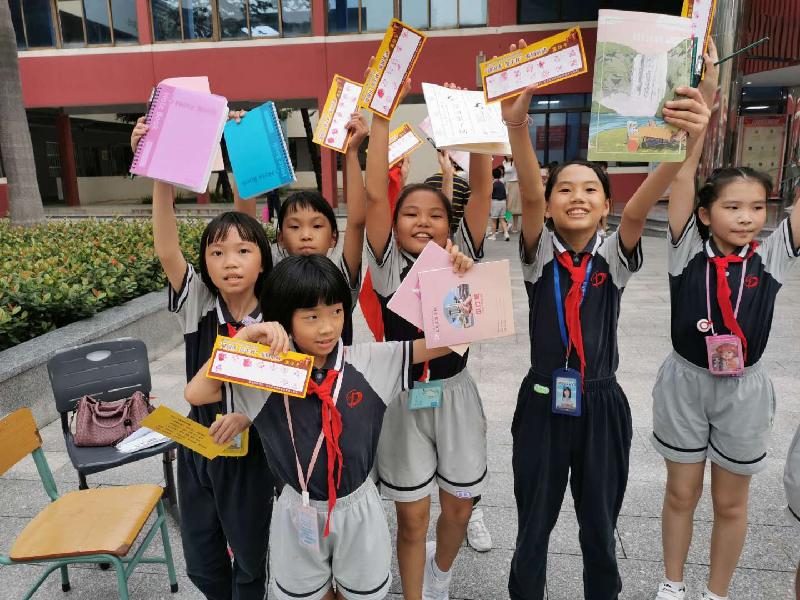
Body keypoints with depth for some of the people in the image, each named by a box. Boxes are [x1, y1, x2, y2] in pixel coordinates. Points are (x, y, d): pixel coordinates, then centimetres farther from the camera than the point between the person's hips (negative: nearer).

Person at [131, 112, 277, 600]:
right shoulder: (197, 305, -10)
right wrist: (161, 173, -34)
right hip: (198, 446, 3)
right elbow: (166, 251, -25)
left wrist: (247, 417, -28)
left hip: (254, 450, -3)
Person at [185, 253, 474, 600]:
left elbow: (443, 341, -13)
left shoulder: (369, 362, -14)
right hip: (300, 511, 0)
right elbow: (196, 394, -18)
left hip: (358, 507, 1)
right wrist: (245, 336, -25)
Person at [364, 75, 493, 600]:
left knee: (459, 507, 18)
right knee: (412, 517, 10)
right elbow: (374, 194, -18)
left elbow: (481, 190, -14)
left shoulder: (461, 258, -3)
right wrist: (381, 117, -20)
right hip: (404, 398, -2)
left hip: (454, 395, 2)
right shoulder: (388, 266, -8)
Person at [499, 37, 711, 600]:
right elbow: (528, 196, -25)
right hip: (542, 403, -1)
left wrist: (688, 141, -42)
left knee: (600, 529, 18)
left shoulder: (615, 255, -4)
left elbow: (642, 206, -23)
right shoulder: (539, 253, -6)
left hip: (602, 405, 1)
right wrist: (517, 127, -43)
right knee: (534, 527, 15)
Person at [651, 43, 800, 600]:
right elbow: (685, 170, -18)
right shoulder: (688, 250, -10)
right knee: (682, 492, 15)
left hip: (744, 388, 1)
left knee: (731, 501, 16)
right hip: (685, 380, -1)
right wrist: (706, 95, -24)